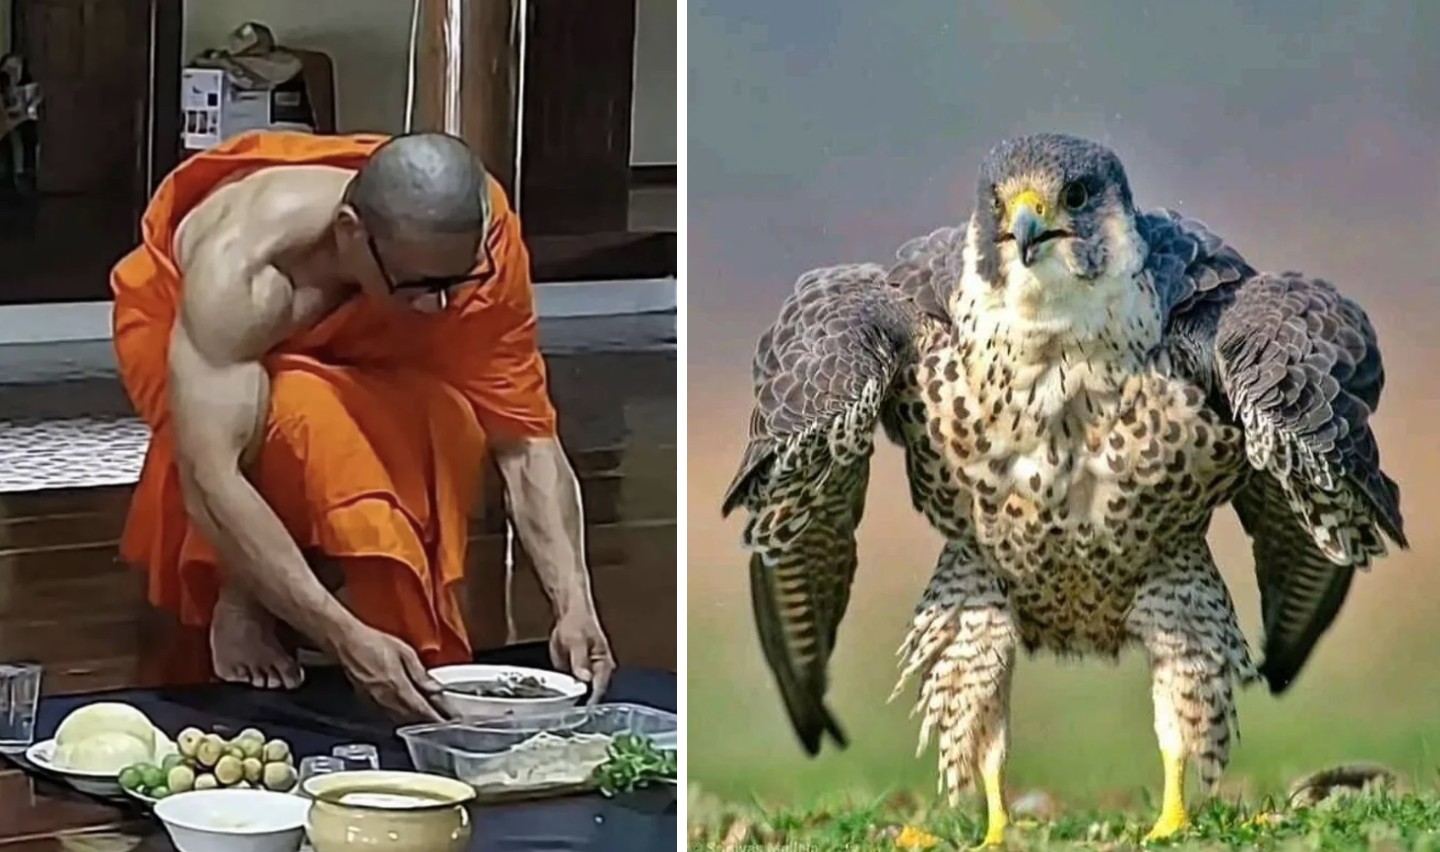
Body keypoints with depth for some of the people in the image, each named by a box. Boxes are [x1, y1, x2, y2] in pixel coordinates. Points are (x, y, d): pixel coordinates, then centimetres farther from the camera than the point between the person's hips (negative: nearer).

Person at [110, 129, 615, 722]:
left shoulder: (483, 247, -31)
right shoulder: (242, 265, -43)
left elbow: (527, 440, -25)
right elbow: (209, 481, -49)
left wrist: (574, 605, -39)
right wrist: (345, 637, -55)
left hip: (352, 352, 4)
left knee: (448, 426, -29)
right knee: (296, 411, -38)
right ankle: (239, 598, -14)